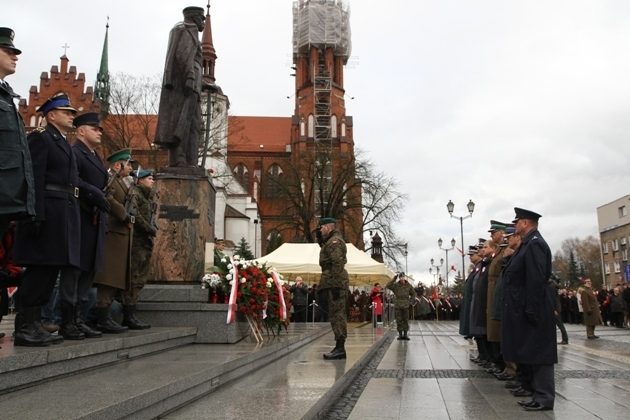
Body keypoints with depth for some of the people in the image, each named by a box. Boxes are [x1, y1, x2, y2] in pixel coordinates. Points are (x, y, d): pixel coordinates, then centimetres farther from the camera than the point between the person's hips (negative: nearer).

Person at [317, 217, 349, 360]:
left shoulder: (334, 241, -11)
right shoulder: (331, 241, 22)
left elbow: (337, 264, -19)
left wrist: (336, 285, -22)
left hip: (334, 283, -11)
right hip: (334, 284, 11)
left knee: (337, 314, -9)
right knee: (337, 315, 12)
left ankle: (340, 348, -7)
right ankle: (339, 347, 17)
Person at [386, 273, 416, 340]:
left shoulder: (408, 286, 3)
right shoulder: (395, 285, -1)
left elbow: (413, 293, 16)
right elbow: (388, 286, -16)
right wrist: (394, 279, -18)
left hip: (406, 305, 1)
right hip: (398, 305, -1)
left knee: (406, 320, 4)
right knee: (399, 320, 2)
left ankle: (405, 334, 12)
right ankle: (400, 334, 10)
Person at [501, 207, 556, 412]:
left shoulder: (535, 244, -16)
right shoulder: (528, 244, 15)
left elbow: (537, 281, -23)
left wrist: (531, 311, -23)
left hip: (532, 312, -10)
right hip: (523, 311, 10)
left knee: (538, 352, -3)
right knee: (529, 351, 15)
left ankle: (544, 398, 4)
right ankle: (534, 388, 25)